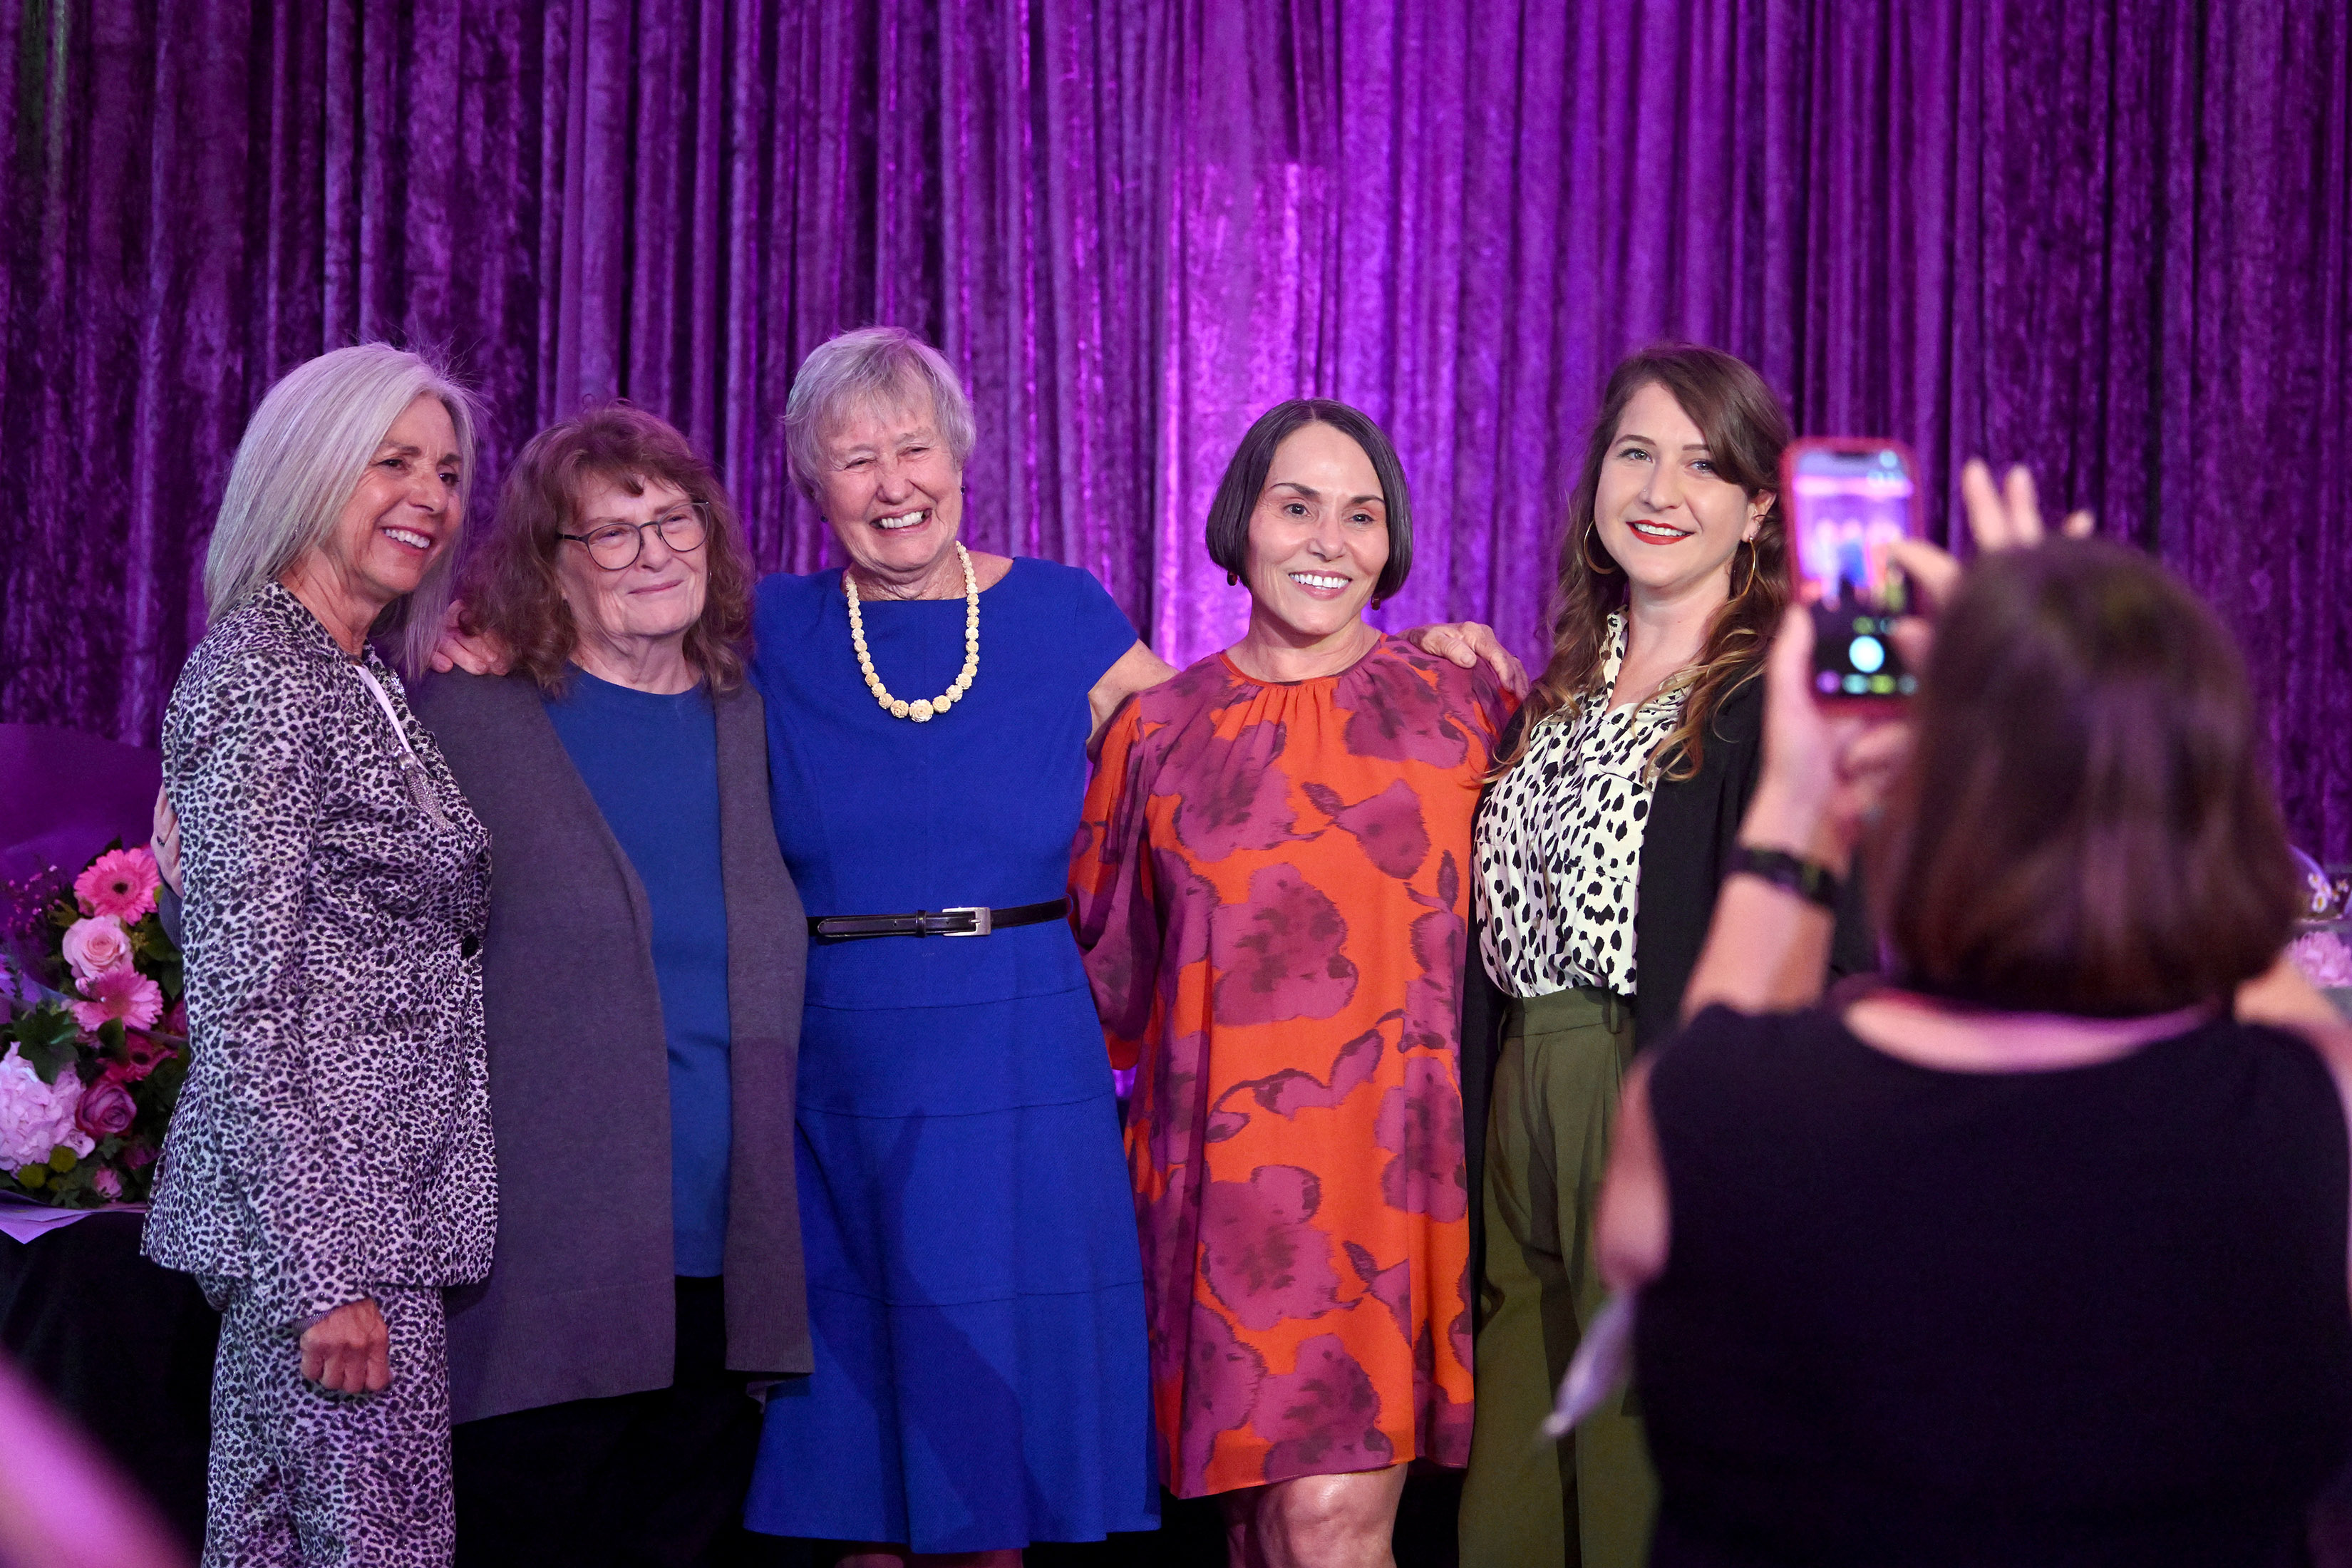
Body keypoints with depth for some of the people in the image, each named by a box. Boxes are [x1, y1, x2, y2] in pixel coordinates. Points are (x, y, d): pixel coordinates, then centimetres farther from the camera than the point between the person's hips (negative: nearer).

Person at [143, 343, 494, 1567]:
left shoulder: (362, 684, 16)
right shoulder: (256, 673, -12)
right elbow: (241, 1004, -17)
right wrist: (324, 1272, -20)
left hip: (386, 1194, 9)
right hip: (323, 1206, -9)